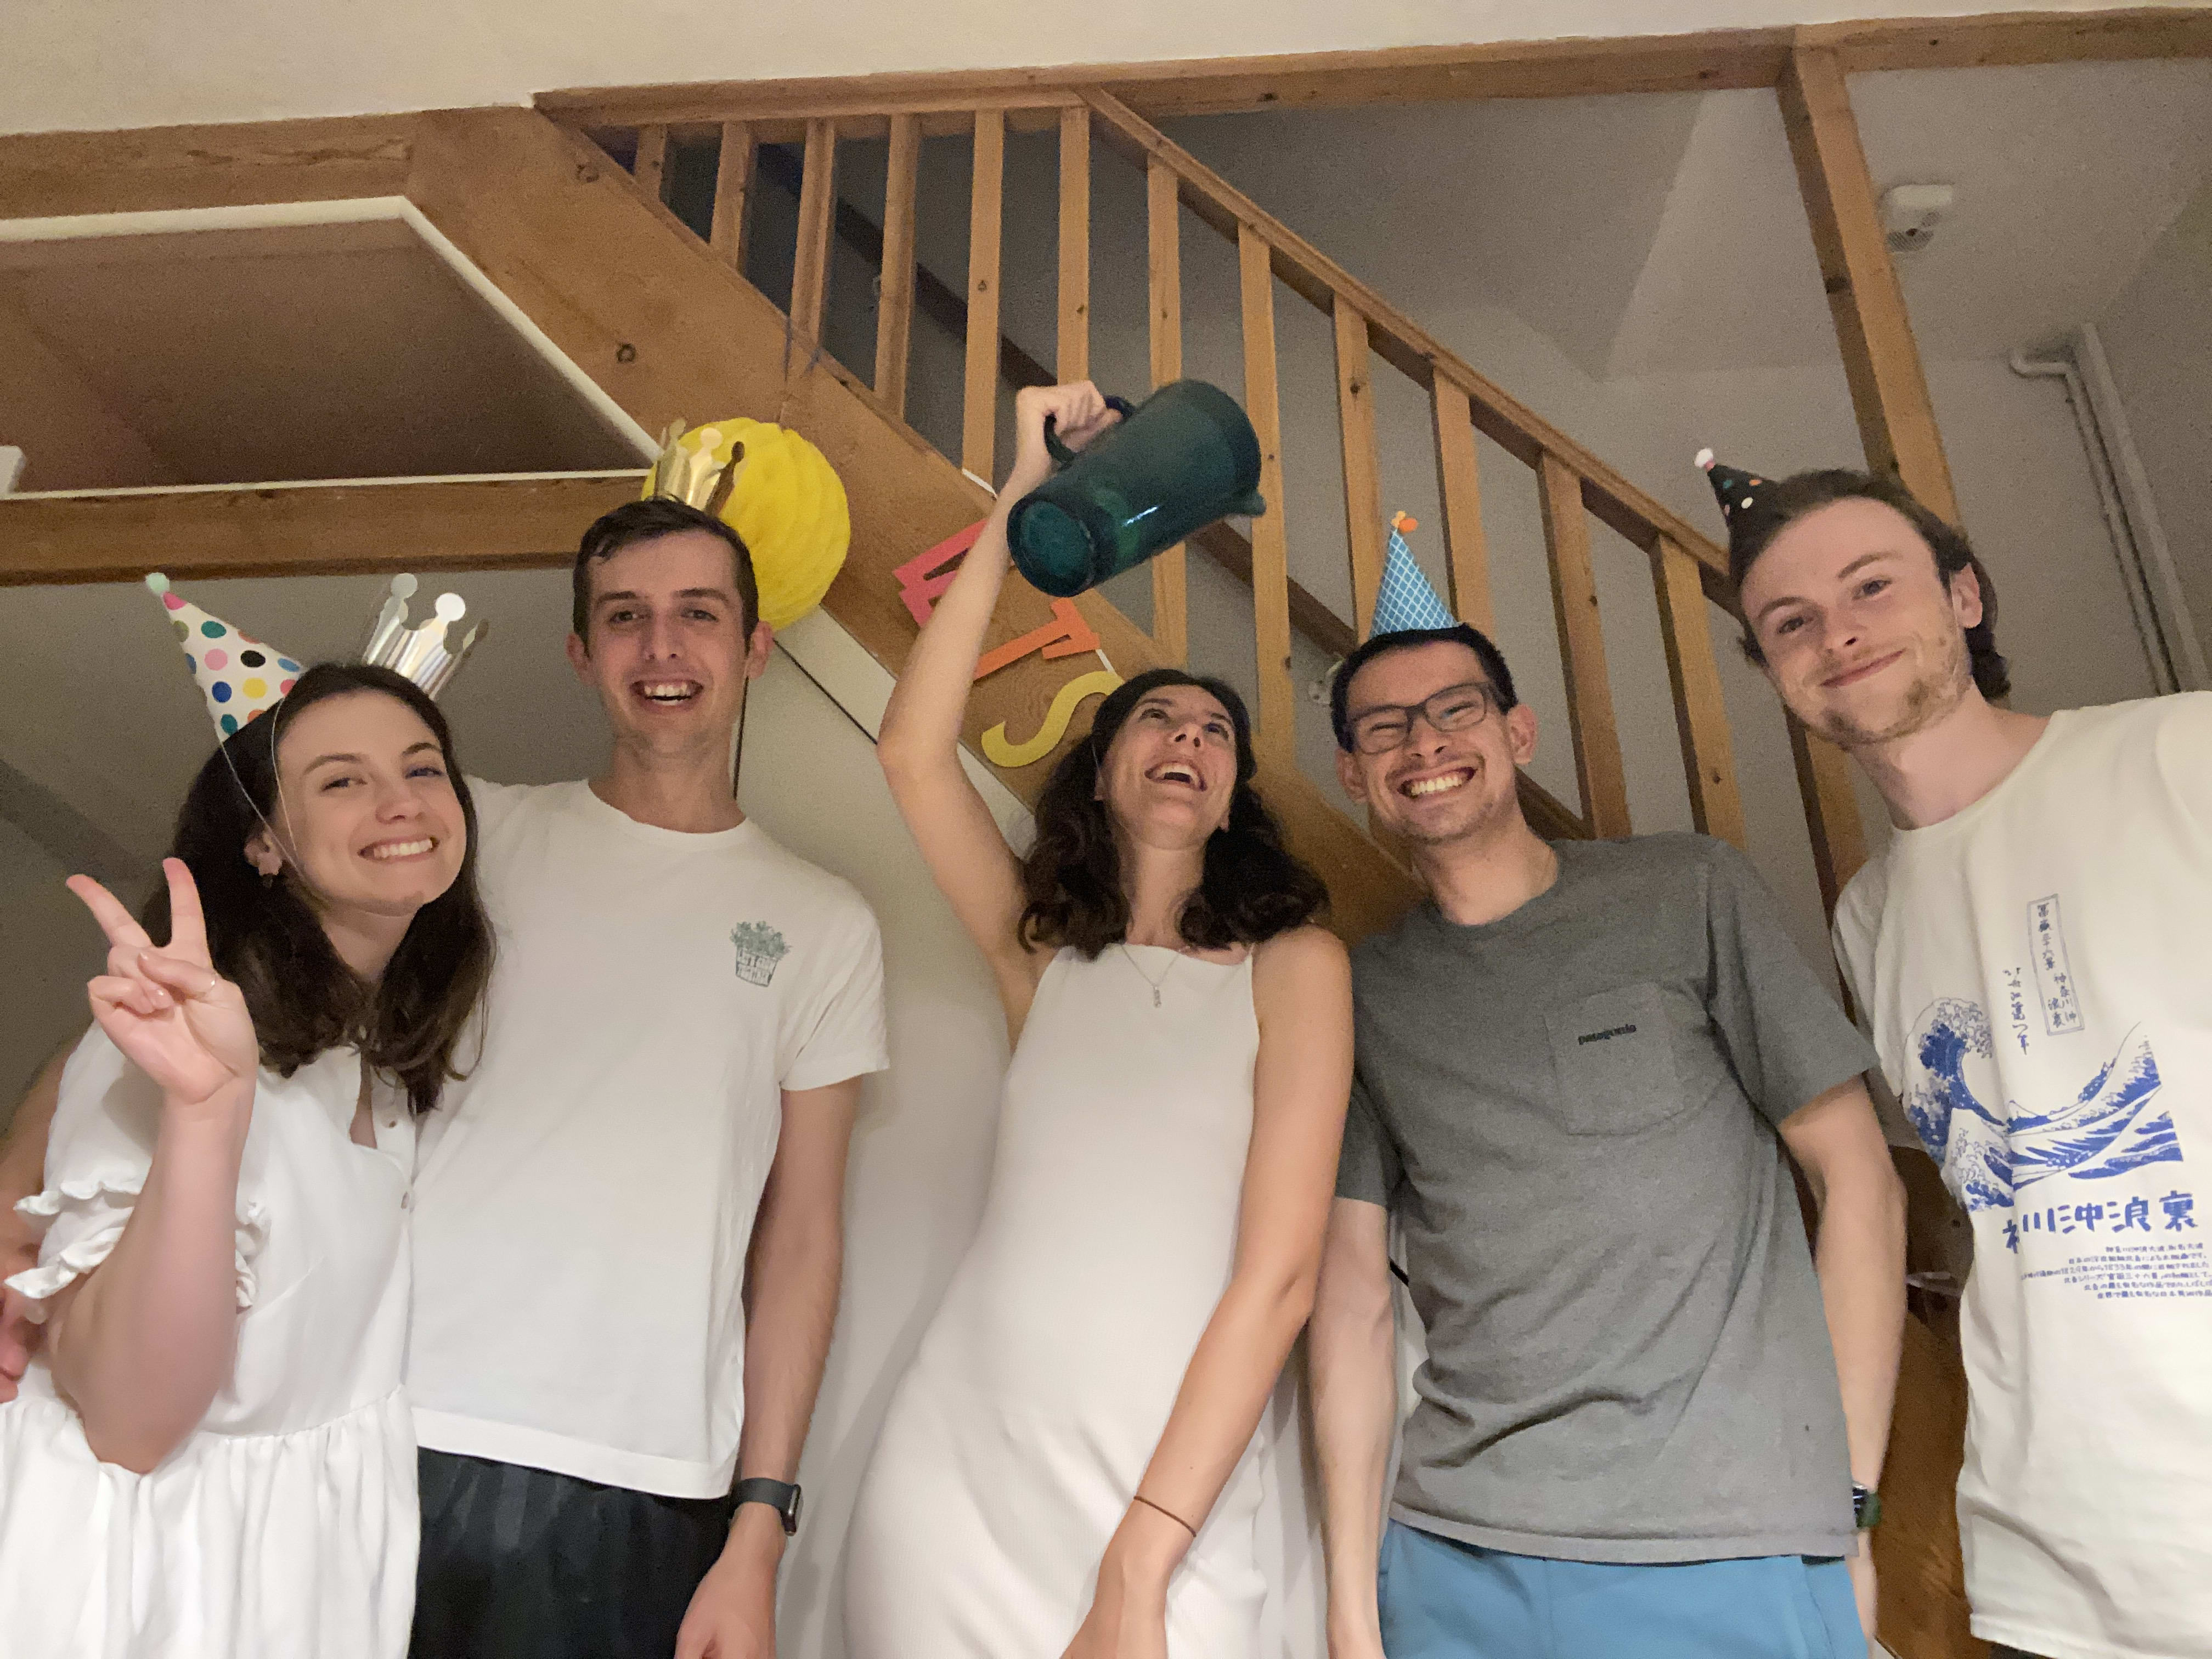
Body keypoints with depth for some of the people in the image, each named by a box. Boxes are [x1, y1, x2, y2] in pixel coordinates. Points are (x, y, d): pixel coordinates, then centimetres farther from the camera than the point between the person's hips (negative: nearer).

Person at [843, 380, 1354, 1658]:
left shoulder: (1293, 965, -1)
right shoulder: (1046, 958, 8)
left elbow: (1280, 1276, -8)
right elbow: (916, 752, -2)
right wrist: (1021, 505, -2)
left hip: (1170, 1514, -2)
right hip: (950, 1486, 3)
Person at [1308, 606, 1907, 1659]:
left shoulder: (1685, 893, 0)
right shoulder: (1362, 995, 5)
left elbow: (1858, 1179, 0)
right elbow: (1354, 1291, 3)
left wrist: (1847, 1504, -5)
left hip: (1730, 1554, -2)